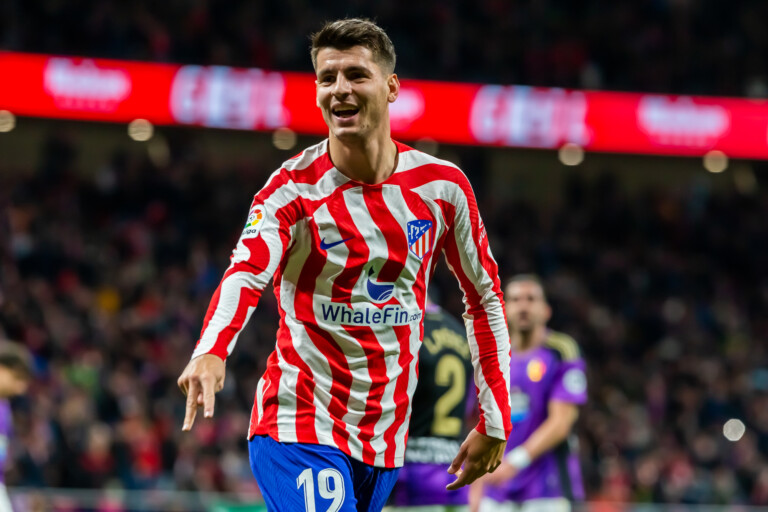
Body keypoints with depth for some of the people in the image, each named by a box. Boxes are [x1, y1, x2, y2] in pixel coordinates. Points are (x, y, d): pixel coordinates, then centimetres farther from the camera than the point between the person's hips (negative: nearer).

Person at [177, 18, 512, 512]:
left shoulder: (442, 186, 2)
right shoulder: (293, 188, -9)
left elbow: (485, 298, 13)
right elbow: (245, 273, -27)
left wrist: (494, 421, 11)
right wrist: (211, 351, -47)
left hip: (386, 442, 4)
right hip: (299, 428, -4)